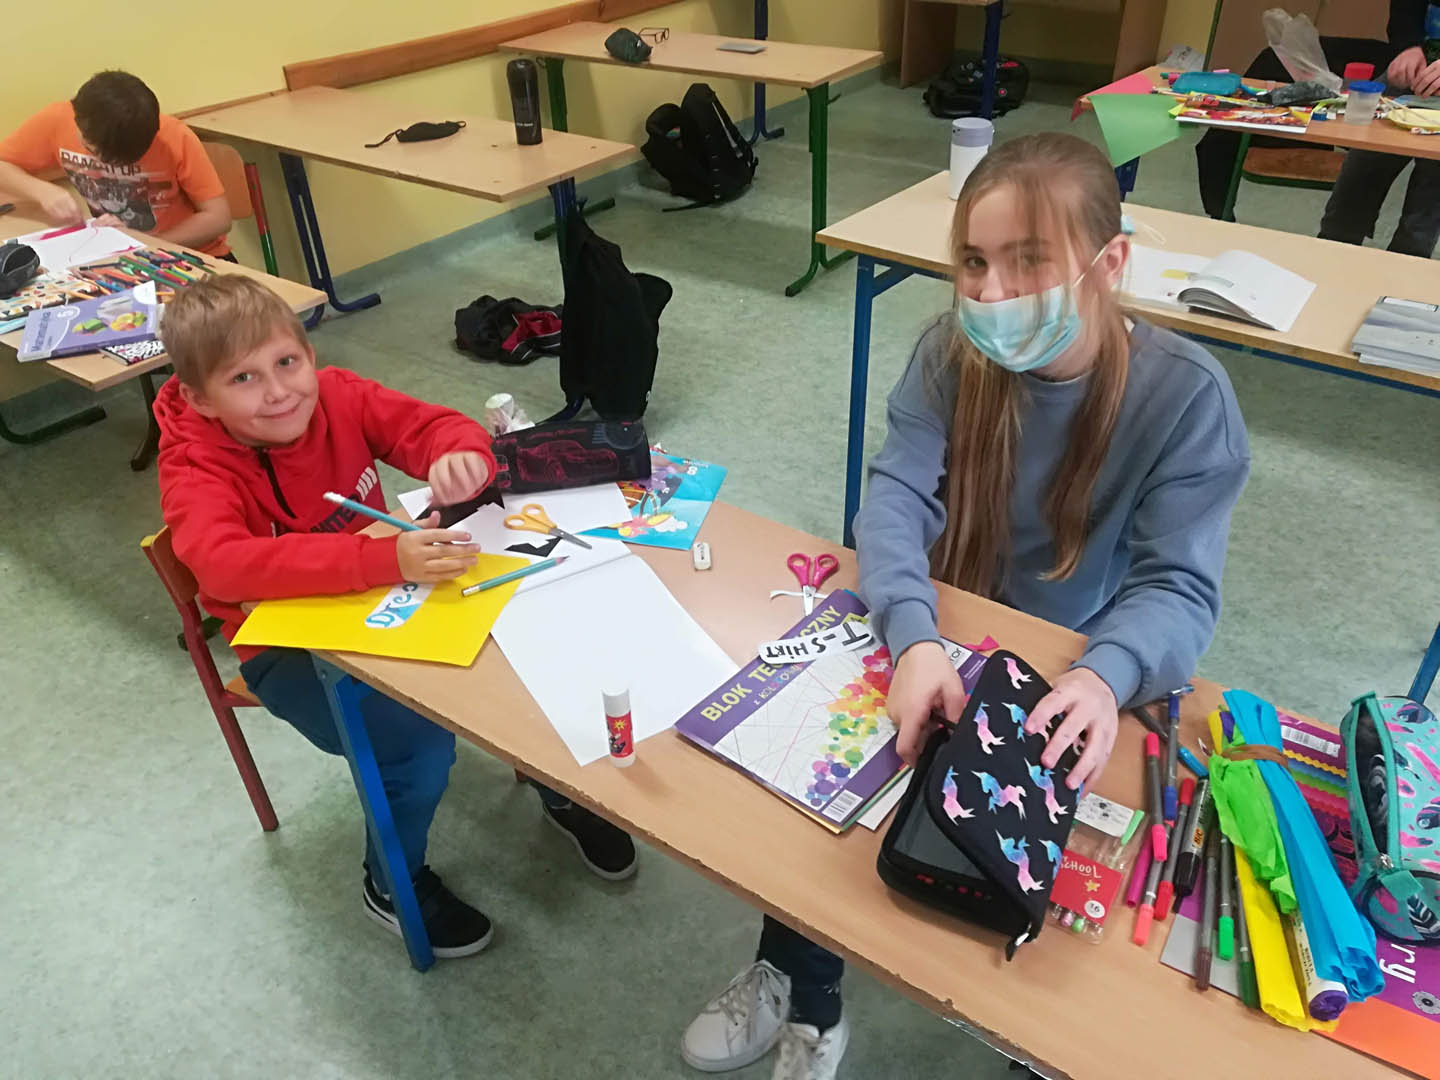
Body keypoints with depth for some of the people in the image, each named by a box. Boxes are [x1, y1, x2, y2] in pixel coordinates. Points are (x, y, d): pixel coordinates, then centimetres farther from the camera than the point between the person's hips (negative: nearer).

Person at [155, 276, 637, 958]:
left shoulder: (336, 397, -9)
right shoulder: (196, 471, -21)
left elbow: (438, 427, -10)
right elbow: (224, 562, -40)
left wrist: (461, 457, -37)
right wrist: (386, 560, -54)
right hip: (289, 651, -4)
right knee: (422, 744, -26)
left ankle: (560, 792, 15)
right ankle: (392, 884, 7)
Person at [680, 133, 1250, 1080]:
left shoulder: (1185, 394, -18)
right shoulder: (953, 353, -12)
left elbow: (1180, 587, -21)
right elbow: (896, 498, -21)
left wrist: (1106, 677, -44)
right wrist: (914, 639, -41)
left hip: (1081, 672, -1)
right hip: (938, 644, 2)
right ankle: (802, 999, 9)